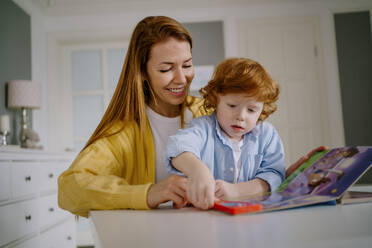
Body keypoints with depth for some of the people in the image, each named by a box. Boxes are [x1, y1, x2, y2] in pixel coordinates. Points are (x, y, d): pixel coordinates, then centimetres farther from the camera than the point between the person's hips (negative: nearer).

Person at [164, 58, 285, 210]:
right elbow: (179, 147, -27)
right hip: (204, 214, -2)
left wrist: (236, 190, -20)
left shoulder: (266, 134, 4)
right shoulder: (204, 128, -6)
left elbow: (274, 175, -5)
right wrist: (197, 169, -48)